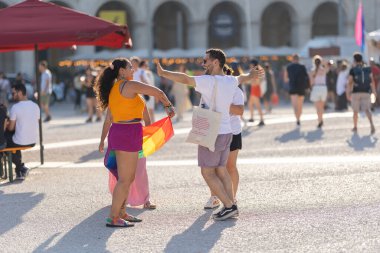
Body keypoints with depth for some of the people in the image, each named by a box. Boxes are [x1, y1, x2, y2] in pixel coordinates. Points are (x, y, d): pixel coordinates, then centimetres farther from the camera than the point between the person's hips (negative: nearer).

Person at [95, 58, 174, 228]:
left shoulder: (114, 90, 16)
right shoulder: (128, 85, -11)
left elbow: (108, 119, 21)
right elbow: (157, 92, -15)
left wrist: (102, 141, 27)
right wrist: (168, 106, 2)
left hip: (118, 133, 9)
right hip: (128, 135, -9)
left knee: (129, 177, 17)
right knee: (124, 180, -4)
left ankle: (121, 213, 24)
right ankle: (113, 218, -1)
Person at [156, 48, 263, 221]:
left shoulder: (210, 81, -17)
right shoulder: (231, 81, 7)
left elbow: (185, 79, -23)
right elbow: (243, 78, 30)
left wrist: (163, 73, -15)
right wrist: (252, 75, 52)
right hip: (226, 133, 8)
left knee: (208, 173, -1)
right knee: (221, 170, 15)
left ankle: (229, 206, -4)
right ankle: (231, 206, 14)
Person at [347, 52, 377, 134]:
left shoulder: (352, 70, -5)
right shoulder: (368, 69, 3)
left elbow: (350, 82, -8)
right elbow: (372, 80, -1)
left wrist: (348, 93, -2)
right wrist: (374, 91, 5)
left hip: (356, 92, -2)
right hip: (366, 92, 2)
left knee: (355, 111, 13)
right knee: (367, 109, -2)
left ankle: (355, 127, 22)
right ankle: (372, 124, -26)